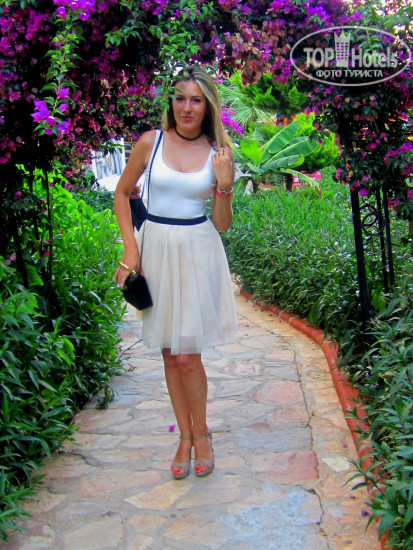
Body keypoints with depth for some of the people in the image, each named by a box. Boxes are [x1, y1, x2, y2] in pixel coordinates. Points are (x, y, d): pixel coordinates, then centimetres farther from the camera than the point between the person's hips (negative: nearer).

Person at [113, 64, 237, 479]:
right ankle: (185, 436, 26)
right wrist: (130, 247, -2)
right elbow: (122, 193, 8)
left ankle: (201, 431, 21)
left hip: (198, 252, -1)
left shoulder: (218, 153, 0)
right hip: (156, 249, 2)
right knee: (169, 354, 9)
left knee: (187, 355, -4)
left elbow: (222, 224, 2)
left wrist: (224, 185, -15)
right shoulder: (151, 142, -1)